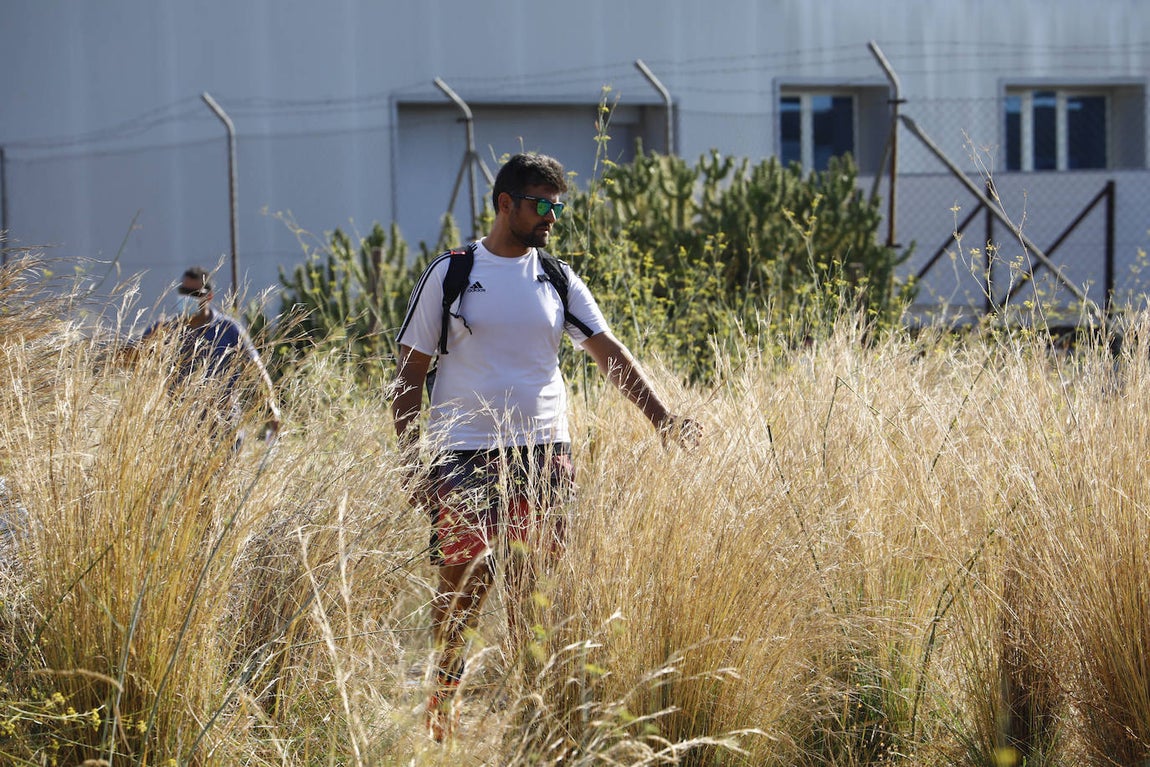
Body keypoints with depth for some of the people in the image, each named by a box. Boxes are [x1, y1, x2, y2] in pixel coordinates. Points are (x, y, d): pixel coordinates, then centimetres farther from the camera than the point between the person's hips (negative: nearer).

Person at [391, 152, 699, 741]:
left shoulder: (558, 280, 10)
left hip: (544, 453, 3)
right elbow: (410, 373, 2)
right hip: (465, 454, -3)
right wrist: (409, 465, -5)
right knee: (463, 581, -7)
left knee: (534, 585, 2)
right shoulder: (450, 274, 0)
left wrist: (660, 417, -10)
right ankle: (443, 688, 9)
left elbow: (609, 353, 5)